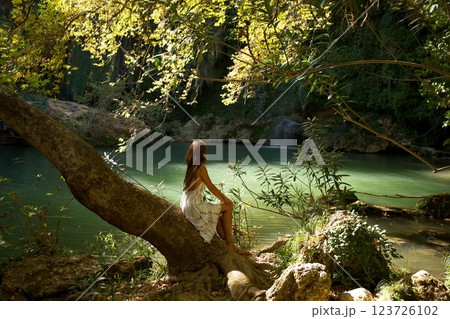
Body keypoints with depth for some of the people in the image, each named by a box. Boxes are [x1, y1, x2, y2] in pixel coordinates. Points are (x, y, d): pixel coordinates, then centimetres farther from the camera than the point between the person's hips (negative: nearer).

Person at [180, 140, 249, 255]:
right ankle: (229, 243, 9)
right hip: (194, 206, -9)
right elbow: (211, 187, -8)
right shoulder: (201, 168, -14)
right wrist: (224, 198, 5)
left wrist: (223, 197, 17)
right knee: (228, 207, 2)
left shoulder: (190, 168, 11)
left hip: (186, 206, 9)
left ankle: (229, 245, 27)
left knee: (218, 216, 23)